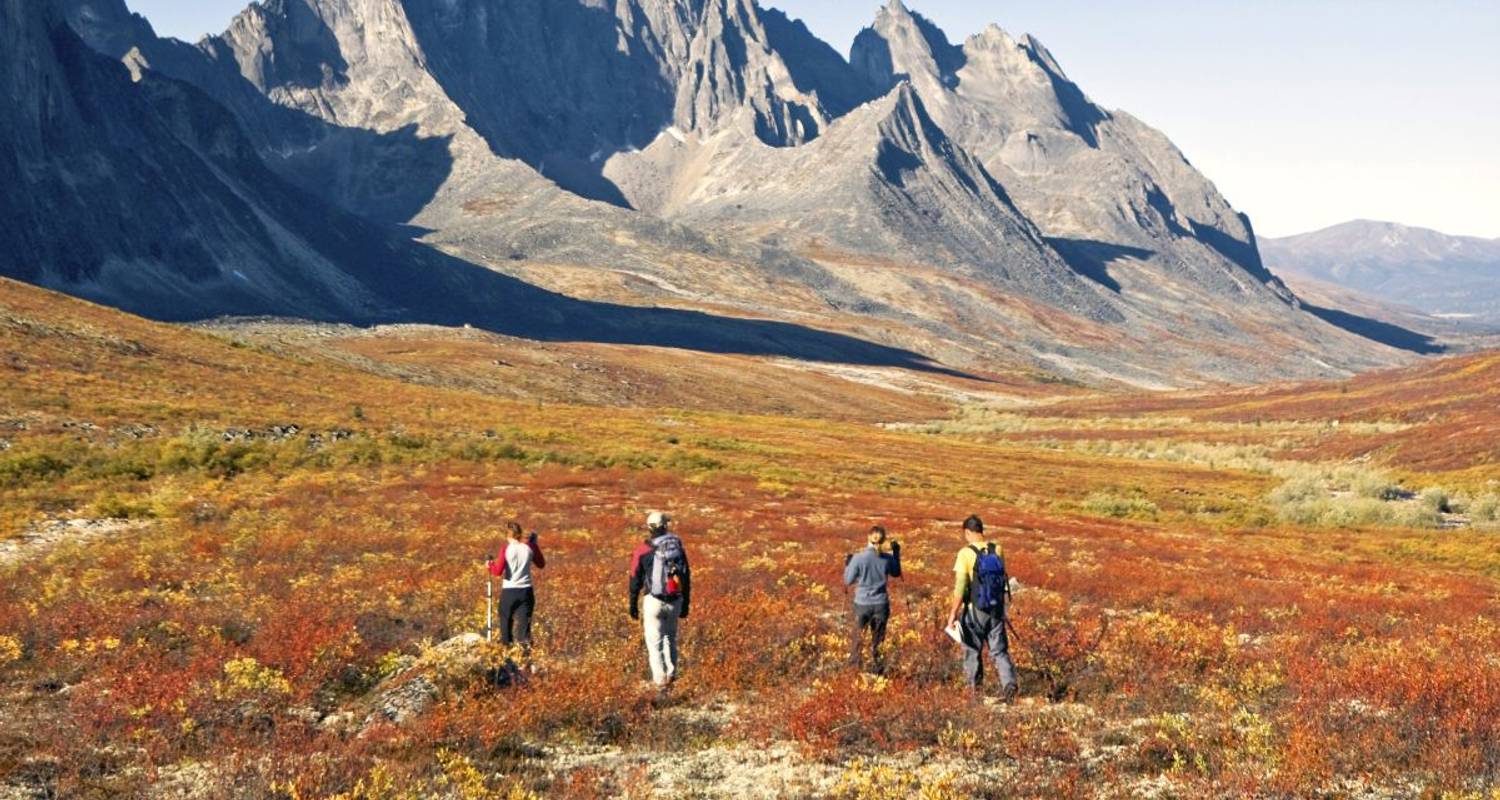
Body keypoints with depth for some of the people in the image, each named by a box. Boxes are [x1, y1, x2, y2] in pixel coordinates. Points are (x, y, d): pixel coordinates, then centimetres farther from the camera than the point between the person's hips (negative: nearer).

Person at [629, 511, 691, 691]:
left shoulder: (642, 551, -8)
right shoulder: (678, 548, 1)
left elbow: (635, 581, -3)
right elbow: (686, 579, 7)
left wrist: (633, 605, 8)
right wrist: (685, 605, 16)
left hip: (653, 601, -4)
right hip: (675, 601, 4)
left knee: (654, 642, 3)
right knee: (670, 638, 22)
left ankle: (660, 680, -5)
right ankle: (671, 674, 27)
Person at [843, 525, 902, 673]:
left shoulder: (858, 558, -15)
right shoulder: (887, 559, -8)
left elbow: (849, 581, -4)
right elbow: (896, 573, 13)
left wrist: (847, 565, 11)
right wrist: (896, 554, 21)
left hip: (862, 603, -1)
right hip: (881, 604, 1)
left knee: (857, 635, 18)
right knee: (877, 639, 15)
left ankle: (855, 665, 23)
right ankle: (876, 666, 18)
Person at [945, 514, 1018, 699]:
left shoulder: (966, 554, -12)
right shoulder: (997, 551, 2)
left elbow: (960, 588, -14)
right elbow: (1004, 579, 11)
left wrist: (953, 613, -7)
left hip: (975, 610, -3)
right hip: (997, 609, 3)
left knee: (972, 650, 11)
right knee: (999, 650, 7)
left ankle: (974, 688, 18)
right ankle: (1009, 682, -13)